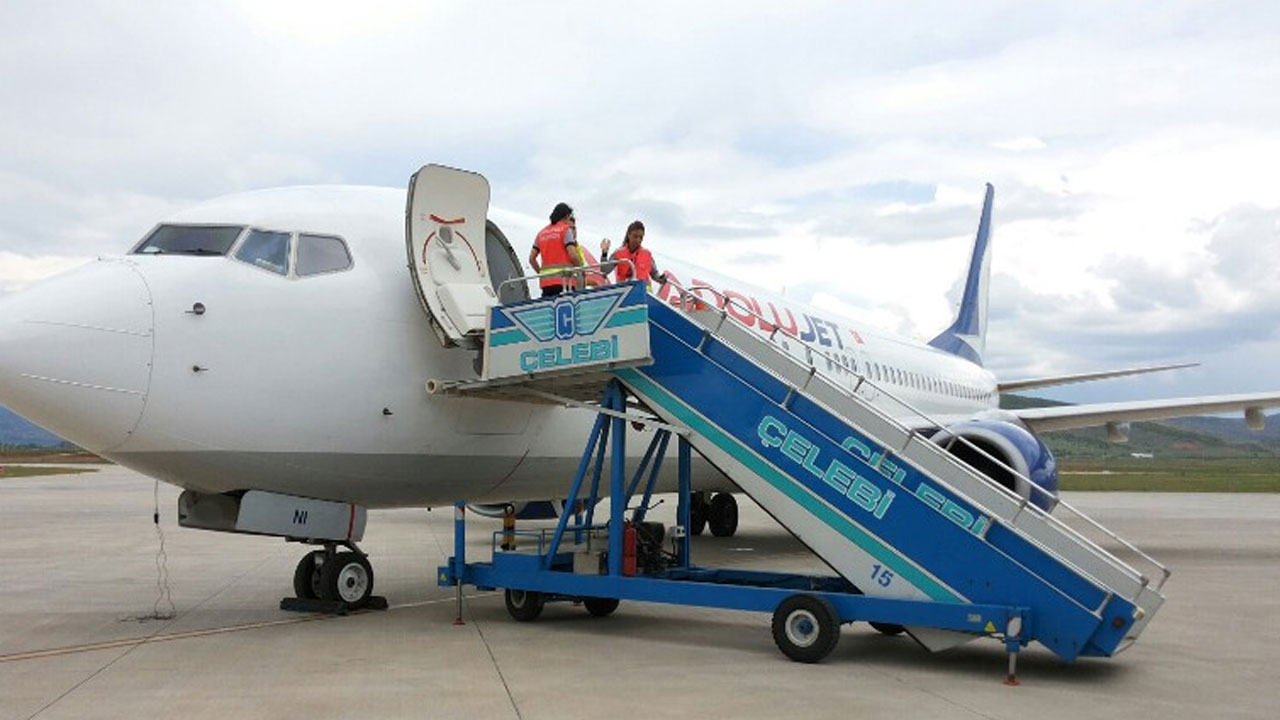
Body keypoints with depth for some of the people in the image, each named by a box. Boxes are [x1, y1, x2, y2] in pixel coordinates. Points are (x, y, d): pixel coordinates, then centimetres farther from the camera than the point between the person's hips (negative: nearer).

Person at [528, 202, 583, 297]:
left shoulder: (541, 233, 18)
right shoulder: (566, 229, 1)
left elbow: (532, 258, 14)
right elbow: (573, 255, -10)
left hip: (545, 281, 6)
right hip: (564, 278, -6)